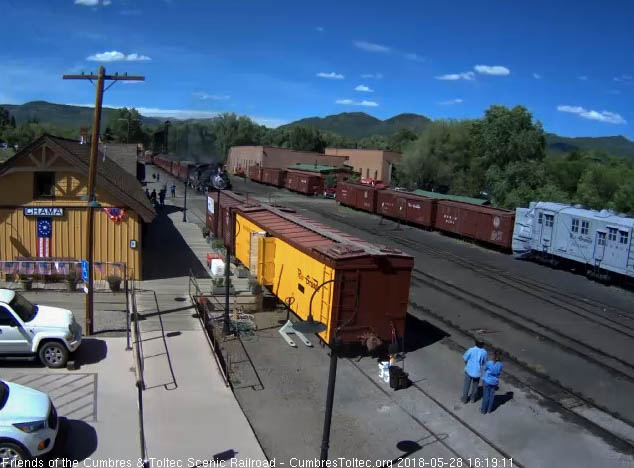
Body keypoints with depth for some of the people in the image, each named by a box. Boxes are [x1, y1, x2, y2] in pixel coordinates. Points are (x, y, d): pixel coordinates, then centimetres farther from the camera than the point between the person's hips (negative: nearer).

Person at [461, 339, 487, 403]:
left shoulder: (471, 350, -26)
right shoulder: (484, 352, -17)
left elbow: (465, 358, -13)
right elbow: (484, 362, -1)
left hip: (469, 370, -2)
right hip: (478, 371, 2)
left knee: (467, 384, 18)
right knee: (475, 384, 25)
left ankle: (465, 398, 29)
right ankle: (473, 398, 40)